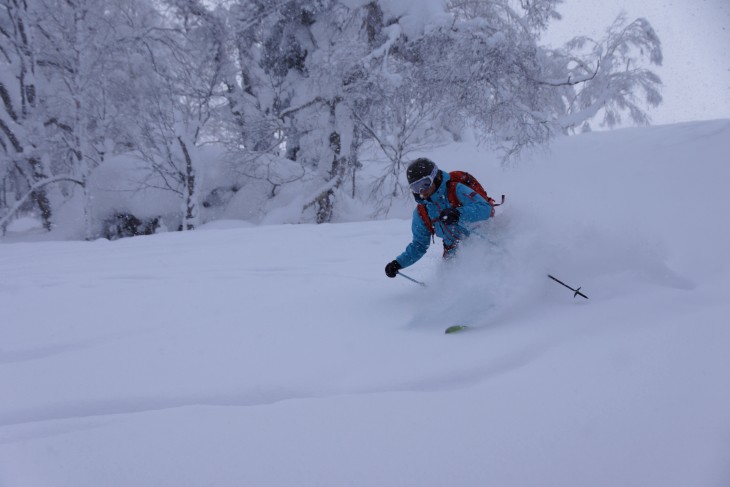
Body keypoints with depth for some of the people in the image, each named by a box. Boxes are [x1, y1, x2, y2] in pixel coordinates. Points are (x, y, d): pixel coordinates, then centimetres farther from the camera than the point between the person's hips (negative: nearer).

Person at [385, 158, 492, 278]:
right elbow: (419, 245, 14)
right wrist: (398, 263, 0)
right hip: (455, 253, 5)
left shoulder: (456, 190, -13)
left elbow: (485, 209, -26)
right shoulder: (421, 213, 4)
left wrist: (457, 214, -42)